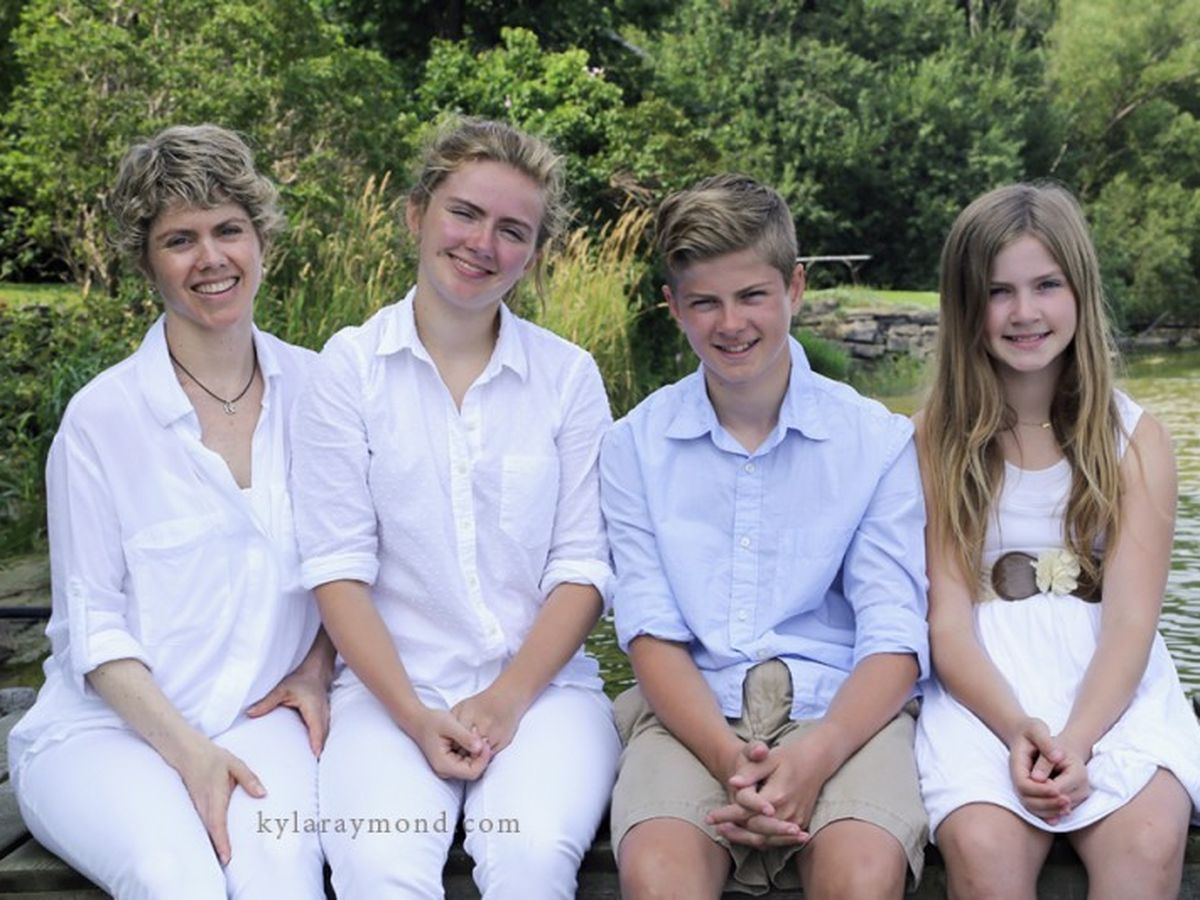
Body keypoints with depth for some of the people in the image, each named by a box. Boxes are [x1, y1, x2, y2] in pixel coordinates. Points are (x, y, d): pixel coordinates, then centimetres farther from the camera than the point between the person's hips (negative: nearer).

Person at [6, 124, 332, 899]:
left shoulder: (315, 390, 6)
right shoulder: (101, 418, -3)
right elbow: (91, 624, -2)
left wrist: (320, 670, -2)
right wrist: (188, 751, -13)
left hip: (263, 720, 2)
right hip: (110, 726, -1)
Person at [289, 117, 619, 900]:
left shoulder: (568, 375, 6)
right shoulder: (350, 366, 2)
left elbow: (582, 567, 2)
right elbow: (338, 567, -3)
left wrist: (507, 701, -11)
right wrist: (418, 718, -12)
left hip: (543, 683, 1)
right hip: (392, 687, 0)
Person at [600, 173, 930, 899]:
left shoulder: (880, 441, 5)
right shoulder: (637, 446, 8)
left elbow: (894, 636, -2)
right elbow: (651, 630, 0)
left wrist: (812, 761, -20)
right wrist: (729, 760, -18)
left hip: (840, 709, 0)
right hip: (695, 712, 0)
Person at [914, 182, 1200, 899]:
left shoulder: (1135, 439, 6)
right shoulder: (937, 440, 5)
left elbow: (1130, 621, -5)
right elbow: (947, 619, -2)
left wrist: (1076, 740, -23)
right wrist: (1016, 727, -21)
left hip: (1110, 686, 1)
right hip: (985, 688, 0)